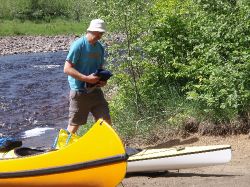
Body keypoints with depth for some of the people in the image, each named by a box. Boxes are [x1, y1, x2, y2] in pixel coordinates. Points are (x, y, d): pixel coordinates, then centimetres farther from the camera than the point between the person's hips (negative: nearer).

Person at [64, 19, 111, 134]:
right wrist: (87, 78, -24)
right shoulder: (78, 45, -14)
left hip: (95, 90, 6)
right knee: (74, 124, 2)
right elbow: (67, 69, -17)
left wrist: (103, 80, -2)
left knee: (106, 121, 3)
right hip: (79, 92, -6)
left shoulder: (100, 47, 9)